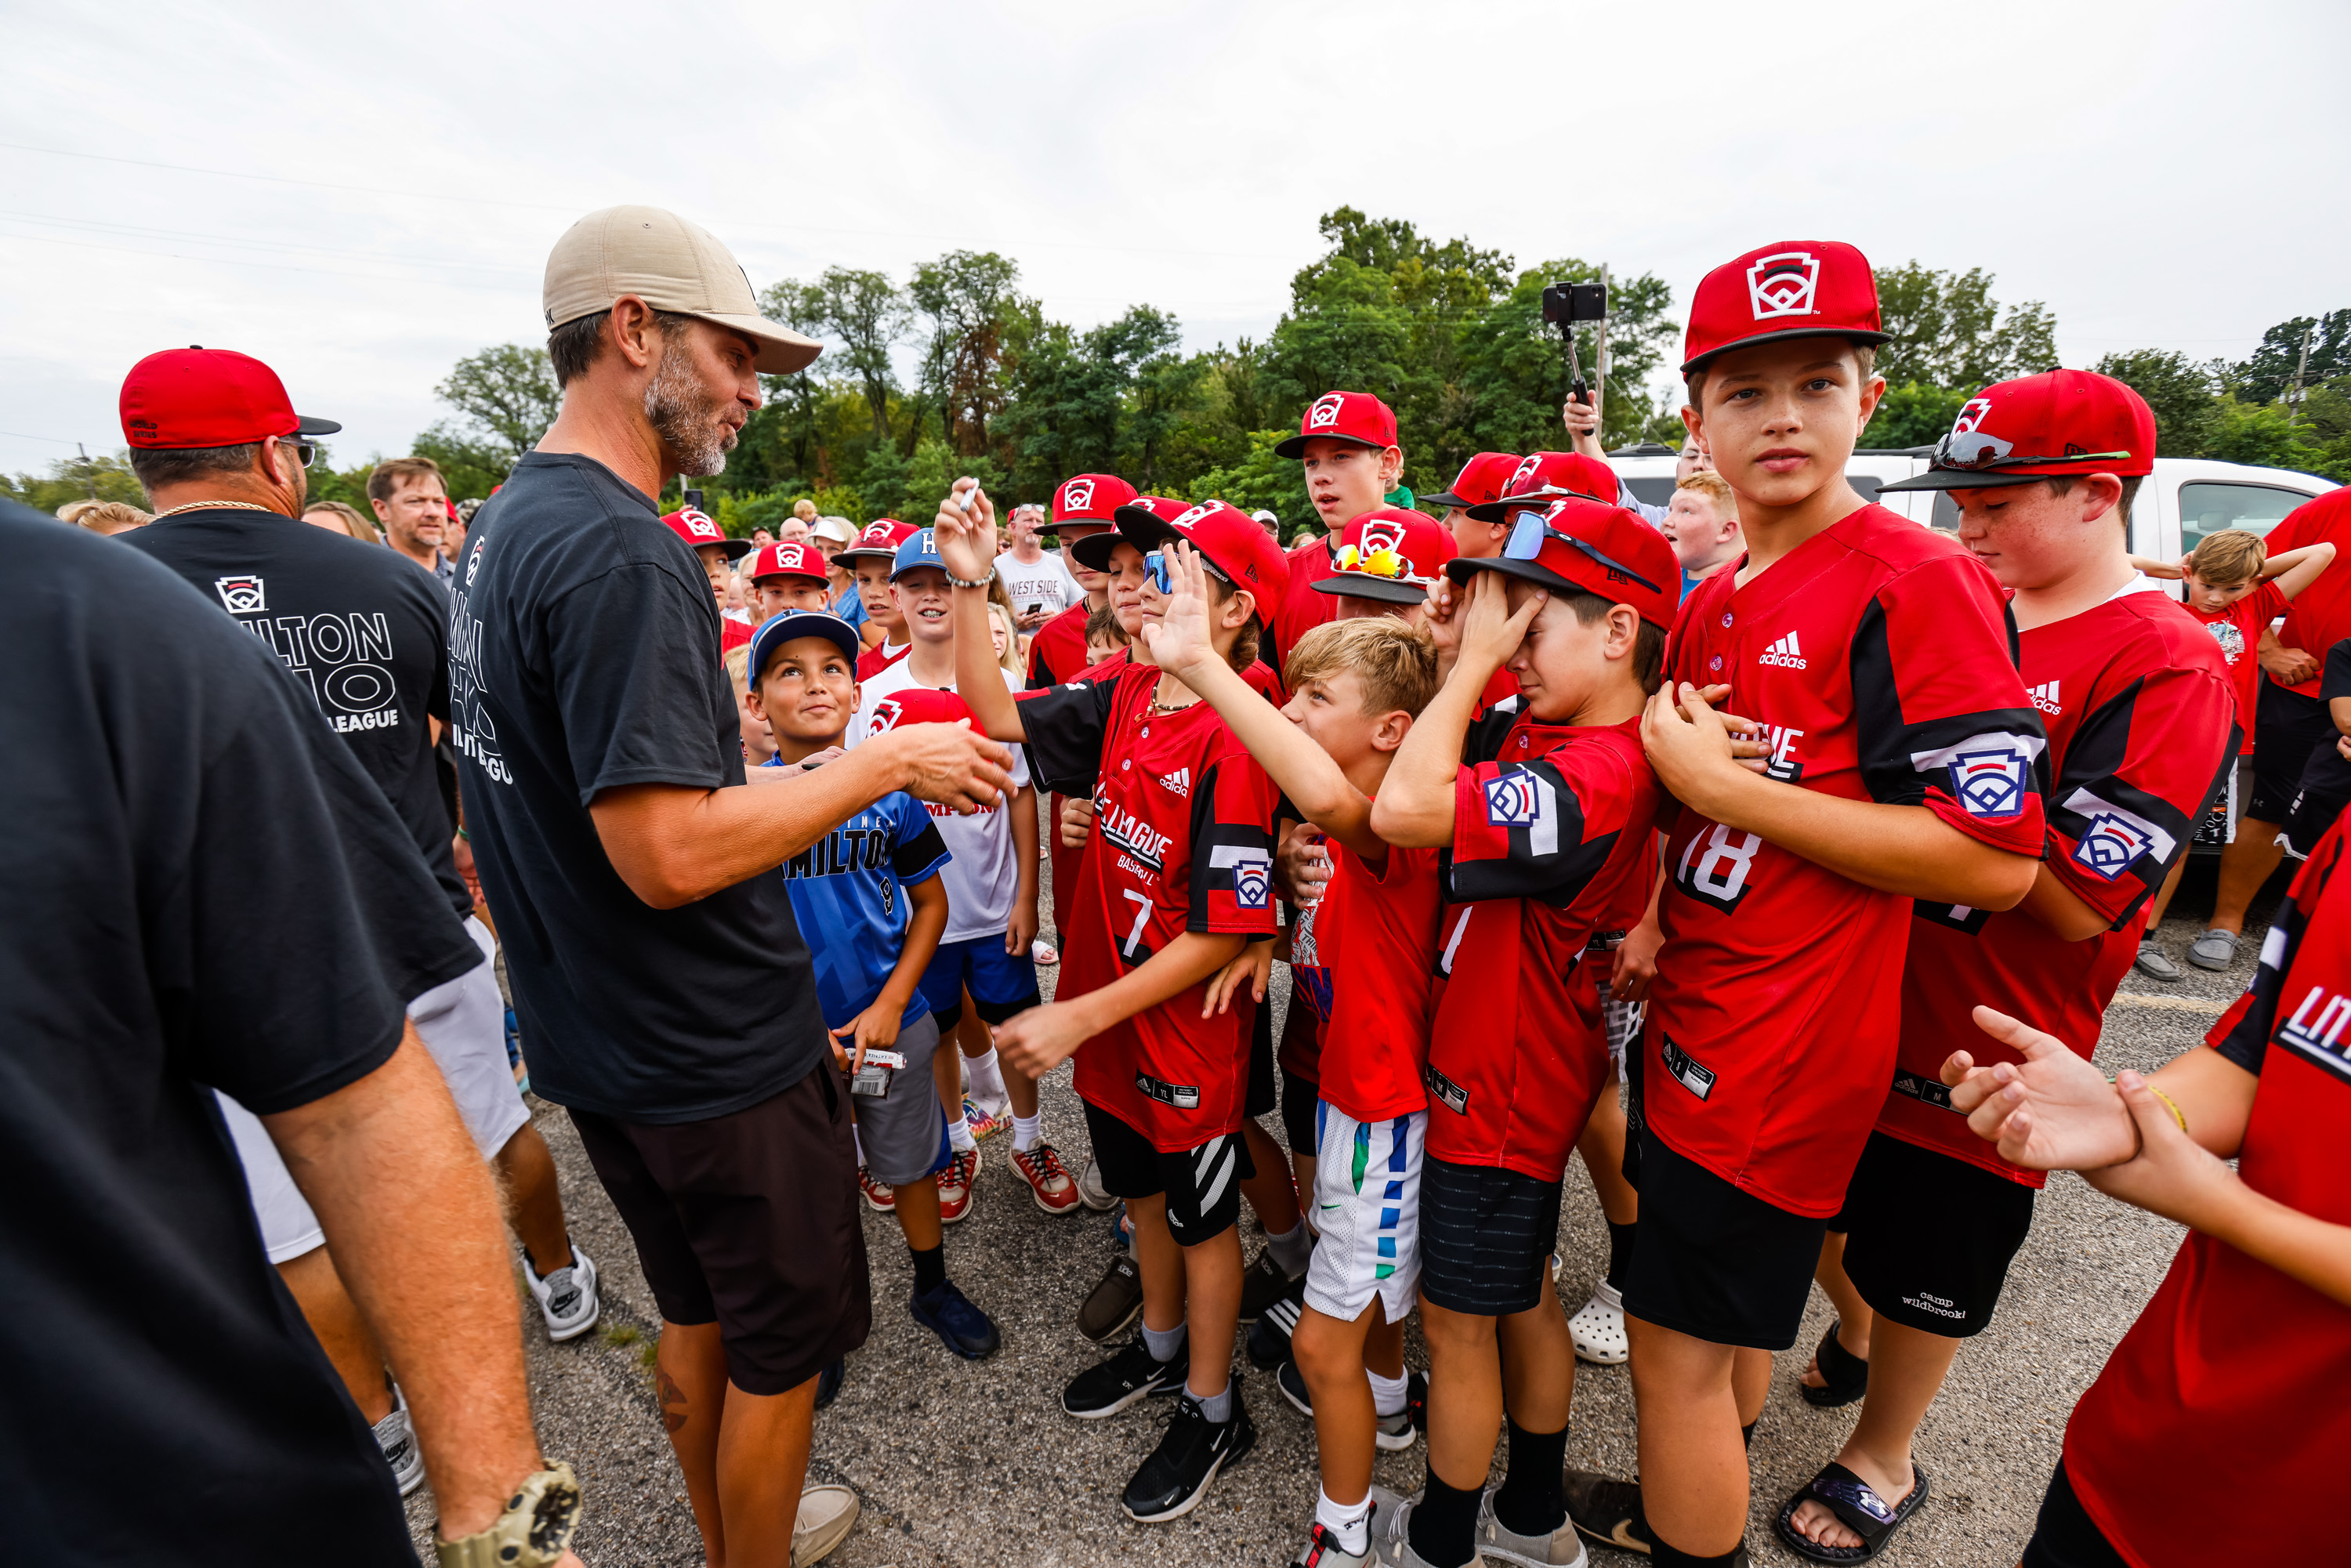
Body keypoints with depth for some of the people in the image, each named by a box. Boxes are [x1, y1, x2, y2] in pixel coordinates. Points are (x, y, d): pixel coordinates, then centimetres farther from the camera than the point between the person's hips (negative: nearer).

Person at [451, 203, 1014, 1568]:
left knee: (696, 1319, 27)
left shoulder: (508, 523, 8)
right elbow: (669, 854, -29)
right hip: (716, 1056, -10)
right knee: (781, 1349, 14)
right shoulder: (620, 550, -24)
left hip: (602, 1039, 10)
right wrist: (888, 763, -20)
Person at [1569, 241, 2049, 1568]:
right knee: (1724, 1322, 27)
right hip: (1696, 1023, 8)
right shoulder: (1713, 605, 9)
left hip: (1785, 1050, -8)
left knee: (1679, 1345, 6)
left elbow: (1999, 859, -21)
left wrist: (1721, 783, -20)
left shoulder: (1920, 579, -15)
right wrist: (1653, 903, -1)